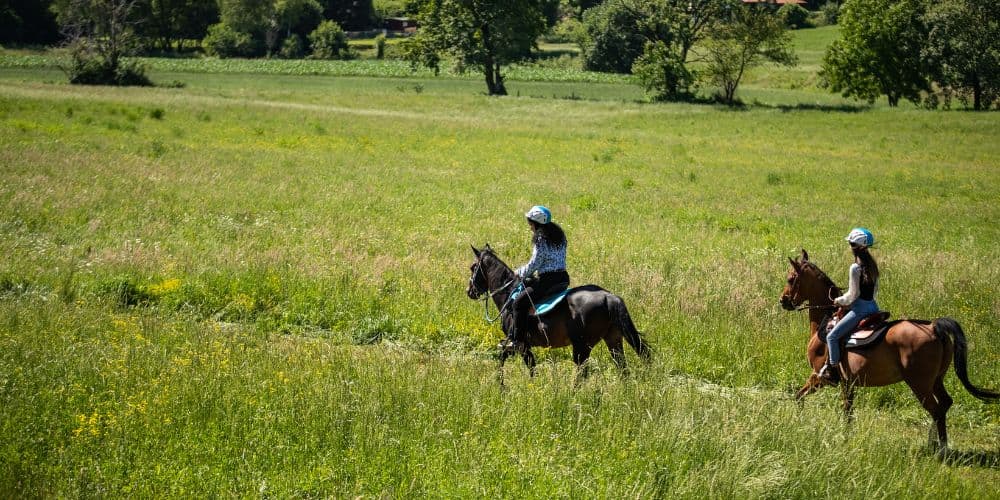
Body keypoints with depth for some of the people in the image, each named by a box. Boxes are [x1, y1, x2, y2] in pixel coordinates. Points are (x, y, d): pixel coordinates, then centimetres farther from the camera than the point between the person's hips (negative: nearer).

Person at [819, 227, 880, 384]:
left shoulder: (856, 267, -17)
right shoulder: (872, 265, 9)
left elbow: (853, 294, -16)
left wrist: (840, 301, 2)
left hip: (860, 308, -9)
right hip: (873, 306, 9)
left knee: (832, 336, -4)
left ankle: (834, 372, -5)